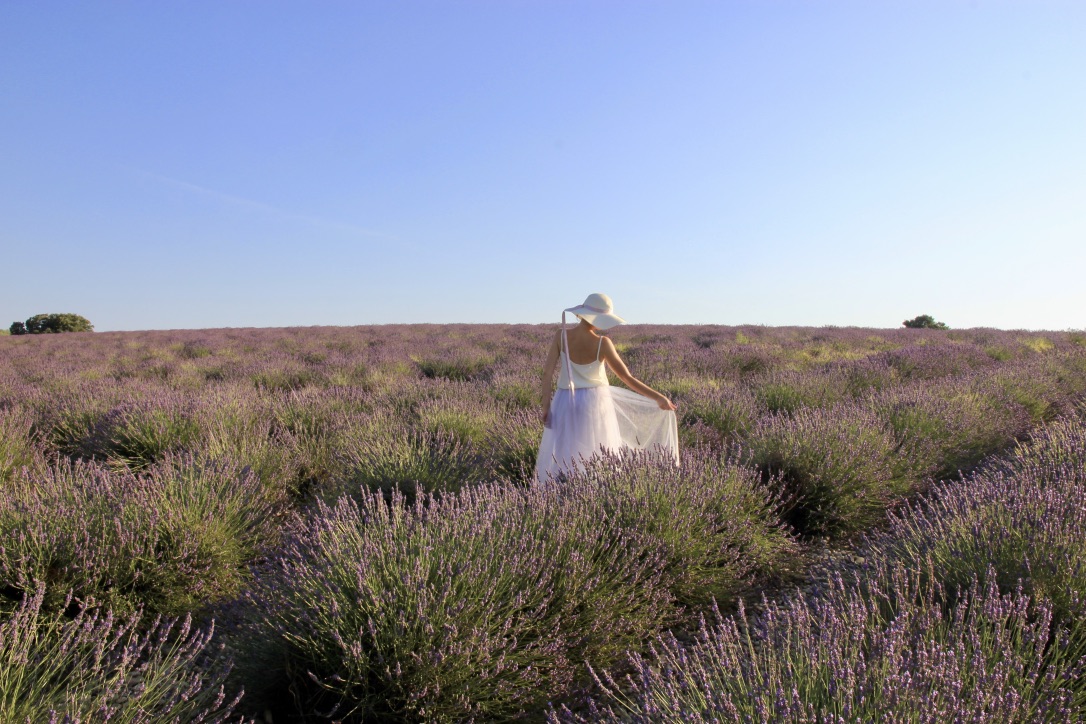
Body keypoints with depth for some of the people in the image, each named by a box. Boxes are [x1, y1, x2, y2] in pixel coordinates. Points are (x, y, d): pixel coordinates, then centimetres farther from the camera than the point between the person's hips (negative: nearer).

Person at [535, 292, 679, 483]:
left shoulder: (561, 335, -10)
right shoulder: (602, 343, -16)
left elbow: (548, 371, -11)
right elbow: (627, 378, -16)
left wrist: (546, 406, -5)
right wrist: (659, 397, -9)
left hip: (565, 403, 2)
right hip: (595, 402, -2)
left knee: (560, 457, 13)